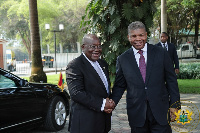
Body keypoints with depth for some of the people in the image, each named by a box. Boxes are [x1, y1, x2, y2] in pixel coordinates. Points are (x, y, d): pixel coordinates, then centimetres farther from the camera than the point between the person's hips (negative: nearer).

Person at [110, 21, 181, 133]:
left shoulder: (161, 53, 2)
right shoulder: (122, 59, 4)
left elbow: (171, 81, 4)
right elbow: (119, 86, 8)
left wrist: (174, 105, -1)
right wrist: (112, 102, -8)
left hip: (160, 111, 0)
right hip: (136, 114, 1)